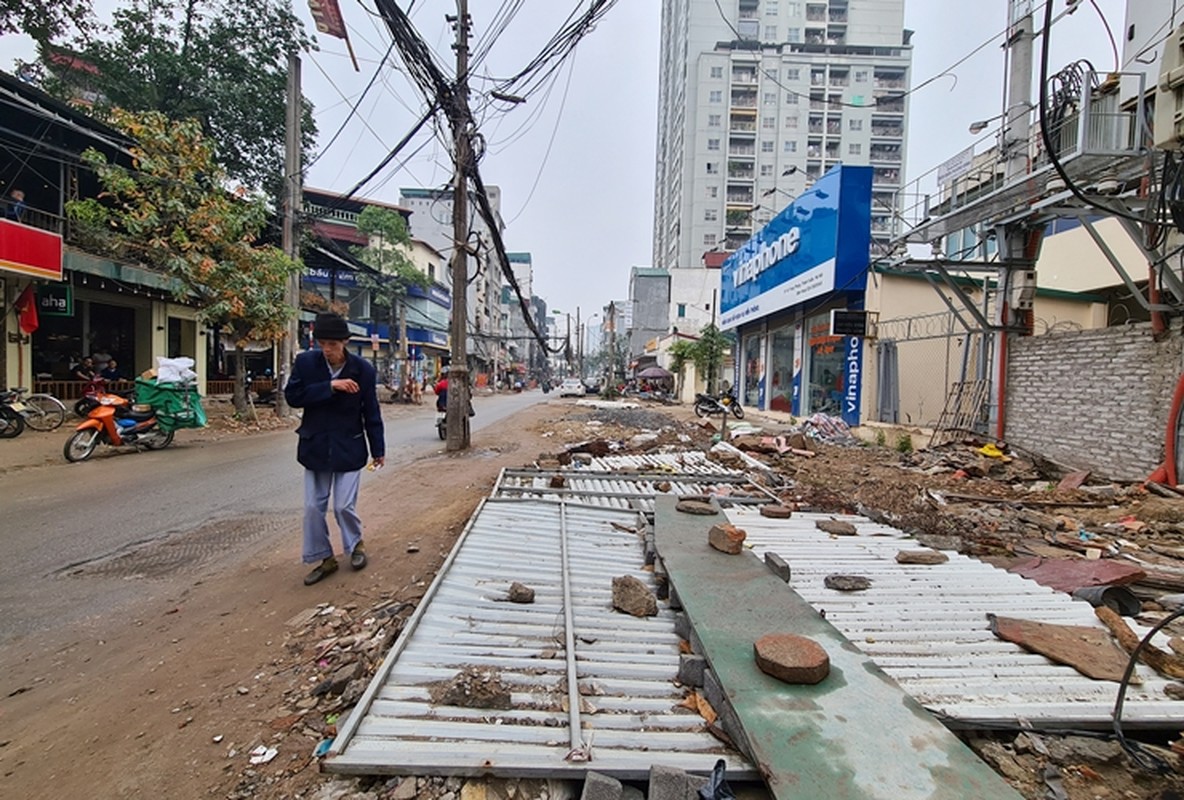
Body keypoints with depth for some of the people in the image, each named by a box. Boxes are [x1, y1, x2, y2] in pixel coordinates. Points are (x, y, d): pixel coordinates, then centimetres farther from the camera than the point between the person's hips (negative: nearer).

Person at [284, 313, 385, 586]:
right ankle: (324, 559, 23)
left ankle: (355, 544, 29)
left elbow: (371, 412, -4)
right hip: (315, 447, 2)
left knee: (344, 505, 0)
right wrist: (330, 386, -25)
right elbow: (292, 396, -15)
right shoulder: (305, 362, -6)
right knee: (313, 507, 6)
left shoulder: (363, 369, -10)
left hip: (349, 448, -2)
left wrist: (378, 449, 0)